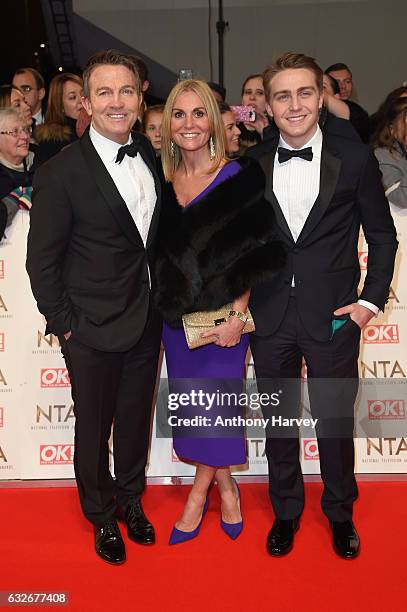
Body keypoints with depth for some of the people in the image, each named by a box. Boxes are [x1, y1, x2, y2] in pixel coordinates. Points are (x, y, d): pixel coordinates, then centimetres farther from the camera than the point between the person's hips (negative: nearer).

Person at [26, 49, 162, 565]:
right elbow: (41, 261, -11)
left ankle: (130, 499, 46)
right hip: (93, 330, -5)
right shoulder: (61, 172, -16)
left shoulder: (148, 152, 1)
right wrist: (65, 323, -10)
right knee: (93, 427, 14)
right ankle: (101, 515, 39)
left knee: (136, 419, 21)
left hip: (146, 321, 5)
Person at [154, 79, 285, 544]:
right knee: (191, 405, 11)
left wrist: (236, 314, -15)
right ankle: (225, 487, 33)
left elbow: (256, 253, -9)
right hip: (176, 316, 5)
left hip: (223, 315, -4)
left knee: (215, 403, 1)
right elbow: (160, 253, 10)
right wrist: (166, 304, 2)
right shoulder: (162, 183, 5)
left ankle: (199, 493, 25)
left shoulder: (239, 178, -8)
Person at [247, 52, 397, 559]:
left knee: (335, 420, 11)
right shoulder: (252, 165, 2)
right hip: (269, 316, 2)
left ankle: (340, 513, 36)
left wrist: (372, 300, -4)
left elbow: (383, 237, 3)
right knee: (278, 421, 14)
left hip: (332, 315, -1)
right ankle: (286, 512, 36)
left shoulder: (354, 159, -3)